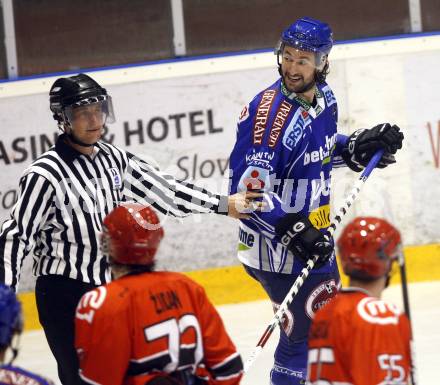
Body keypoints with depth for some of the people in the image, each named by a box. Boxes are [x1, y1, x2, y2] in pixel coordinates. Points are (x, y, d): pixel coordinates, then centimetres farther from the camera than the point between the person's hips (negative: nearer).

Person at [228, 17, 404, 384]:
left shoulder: (324, 97, -1)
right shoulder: (269, 114, -26)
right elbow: (248, 191, -27)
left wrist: (356, 148, 1)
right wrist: (293, 231, -31)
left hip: (311, 233, 9)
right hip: (275, 243, -9)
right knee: (307, 329, -5)